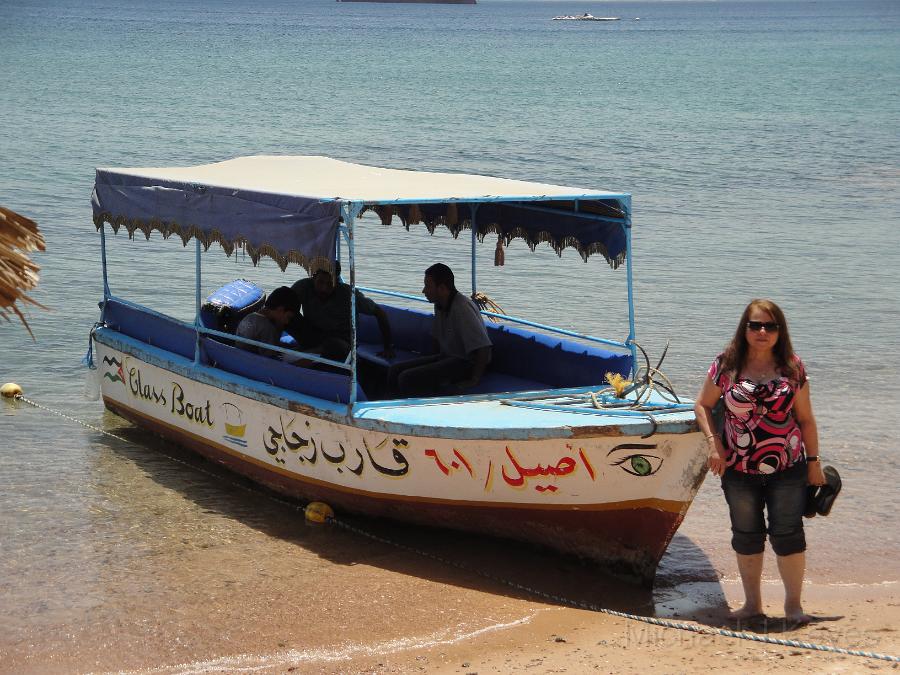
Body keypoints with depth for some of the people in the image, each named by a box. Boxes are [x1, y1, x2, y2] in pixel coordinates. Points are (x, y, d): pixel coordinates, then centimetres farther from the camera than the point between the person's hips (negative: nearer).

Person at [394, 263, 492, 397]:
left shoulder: (462, 308, -24)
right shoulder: (439, 305, 7)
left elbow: (484, 347, -28)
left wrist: (474, 381, -25)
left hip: (466, 363, -10)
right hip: (447, 357, 10)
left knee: (407, 379, -23)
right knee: (396, 371, 1)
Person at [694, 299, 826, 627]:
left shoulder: (792, 368, -2)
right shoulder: (726, 365, -3)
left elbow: (805, 418, 3)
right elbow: (702, 405, 5)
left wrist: (814, 461, 3)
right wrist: (713, 443, -7)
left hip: (788, 469, -1)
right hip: (739, 470, 1)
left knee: (788, 535, -1)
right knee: (746, 536, 11)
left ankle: (793, 605, 11)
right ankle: (752, 603, 24)